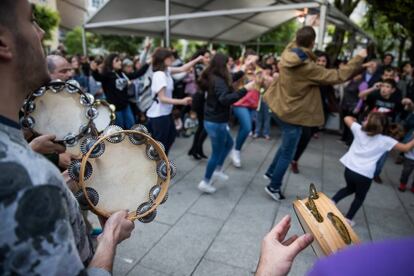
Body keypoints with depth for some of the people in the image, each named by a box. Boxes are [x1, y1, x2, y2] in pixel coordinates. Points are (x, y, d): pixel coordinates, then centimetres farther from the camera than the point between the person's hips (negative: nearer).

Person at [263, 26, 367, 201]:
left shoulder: (287, 54, -6)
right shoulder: (309, 68, -25)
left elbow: (296, 42, 19)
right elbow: (338, 76, -17)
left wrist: (307, 27, 29)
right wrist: (359, 59, -6)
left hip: (279, 108, 8)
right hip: (293, 114, -8)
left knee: (286, 145, 28)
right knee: (287, 154, 8)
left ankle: (271, 172, 37)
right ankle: (274, 187, 21)